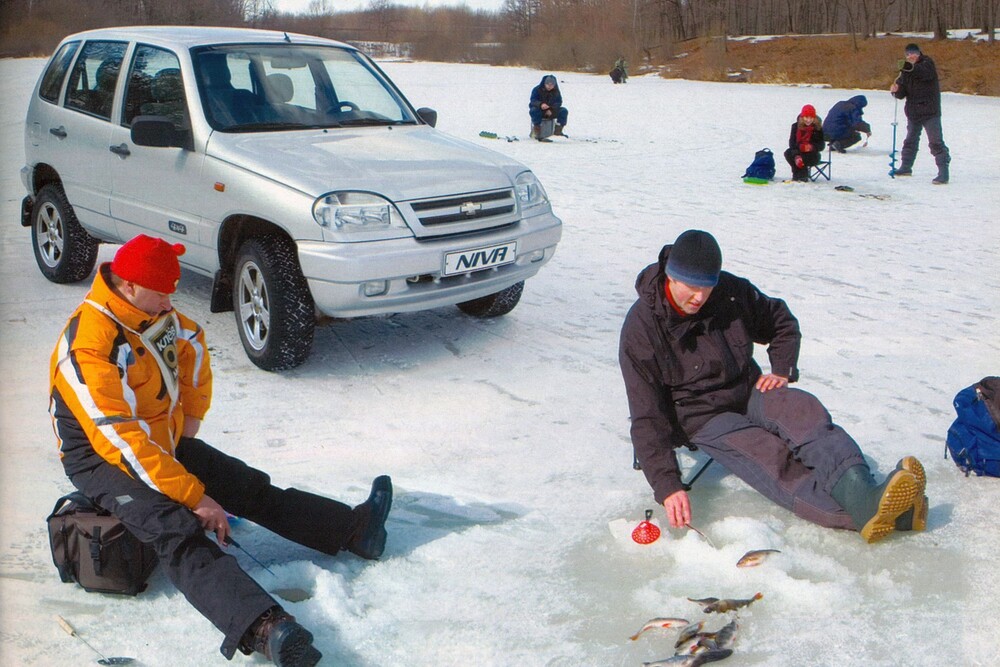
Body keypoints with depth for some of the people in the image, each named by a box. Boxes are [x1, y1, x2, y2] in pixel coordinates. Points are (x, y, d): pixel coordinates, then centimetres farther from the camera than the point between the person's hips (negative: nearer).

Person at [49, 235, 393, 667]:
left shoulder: (157, 316, -2)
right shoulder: (89, 344, -28)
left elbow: (193, 347, 22)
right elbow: (122, 441, -31)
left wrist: (191, 416, 19)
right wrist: (194, 496, -29)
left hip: (164, 441, 9)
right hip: (101, 458, -9)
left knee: (252, 488, 2)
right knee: (178, 534, -31)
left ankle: (353, 530, 8)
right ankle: (261, 628, -53)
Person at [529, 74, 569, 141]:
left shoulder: (556, 91, 0)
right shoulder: (537, 89, -12)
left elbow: (558, 102, -4)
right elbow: (533, 101, -21)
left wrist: (551, 110, -23)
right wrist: (540, 104, -44)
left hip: (551, 112, 4)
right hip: (539, 111, -3)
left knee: (564, 111, -15)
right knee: (534, 110, -37)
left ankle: (558, 130, -12)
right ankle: (537, 131, -36)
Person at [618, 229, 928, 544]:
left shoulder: (731, 291, -3)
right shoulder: (642, 327, -17)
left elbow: (782, 322, 18)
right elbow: (647, 418, -19)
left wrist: (782, 370, -1)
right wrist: (667, 486, -30)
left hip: (749, 392, 4)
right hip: (703, 419, -4)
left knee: (801, 409, -29)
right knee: (772, 459, -30)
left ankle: (862, 495, -55)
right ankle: (867, 510, -54)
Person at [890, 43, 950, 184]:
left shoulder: (927, 63, -4)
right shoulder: (906, 70, 12)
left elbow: (926, 73, -29)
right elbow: (902, 94, 8)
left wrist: (911, 67, -45)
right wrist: (896, 90, -15)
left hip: (930, 111, -7)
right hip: (913, 112, 7)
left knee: (936, 142, -11)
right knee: (910, 140, 19)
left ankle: (943, 171, -12)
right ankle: (906, 167, 34)